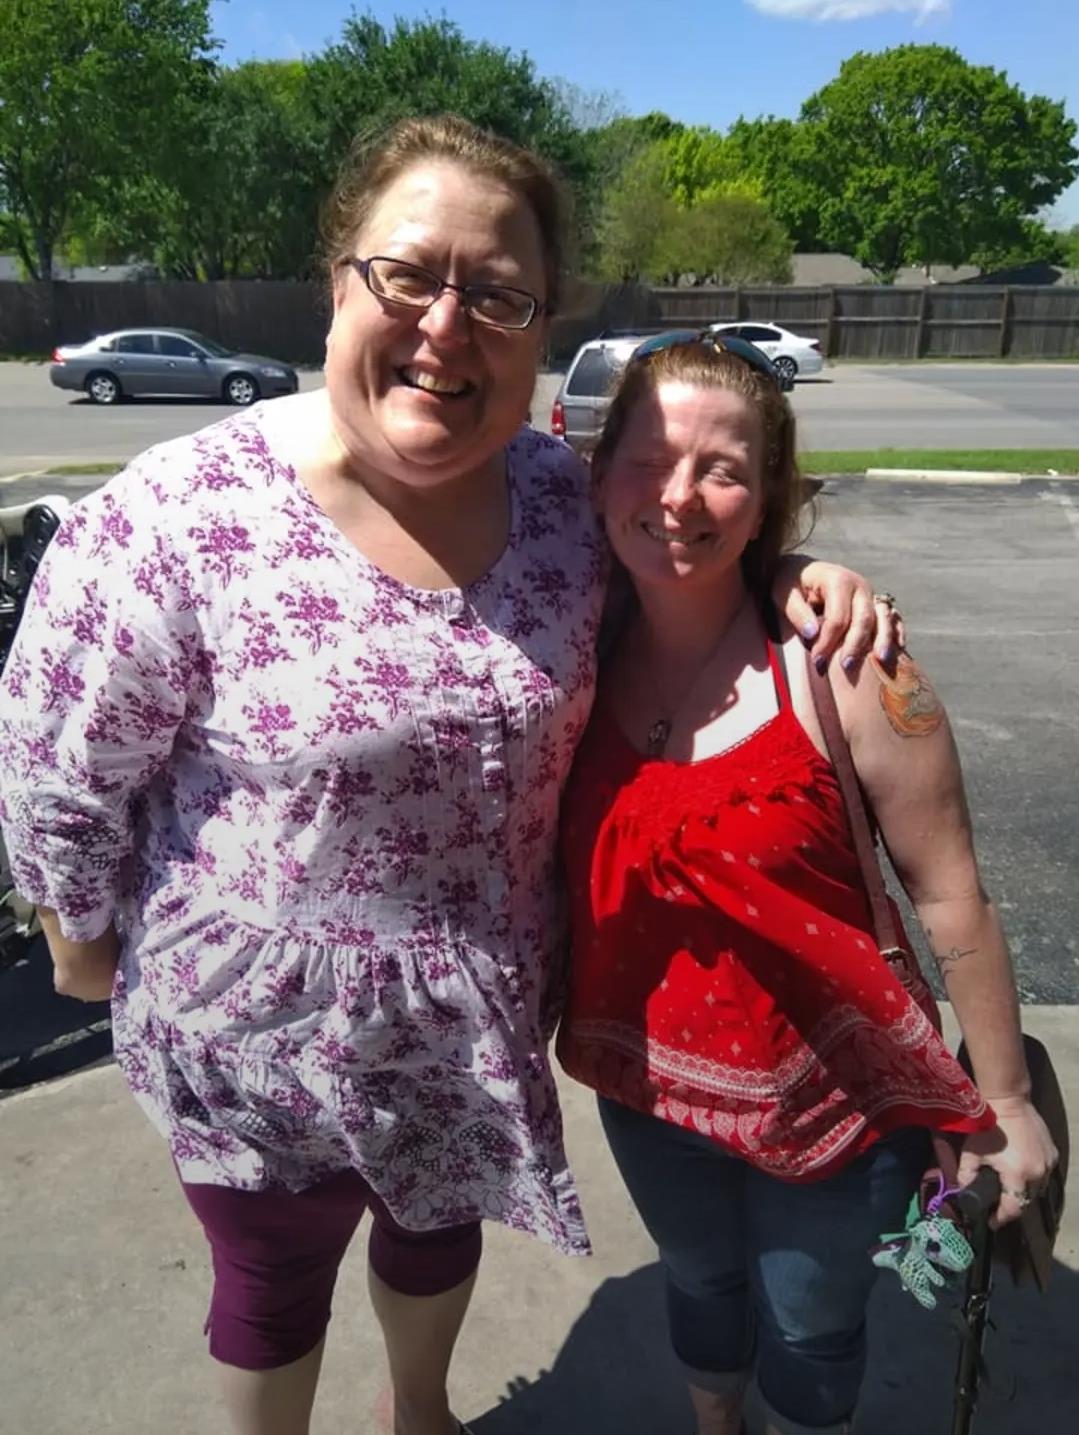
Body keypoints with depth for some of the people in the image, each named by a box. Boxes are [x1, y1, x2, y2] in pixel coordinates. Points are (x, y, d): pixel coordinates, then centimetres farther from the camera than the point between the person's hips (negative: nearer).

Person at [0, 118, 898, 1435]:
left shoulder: (564, 495, -11)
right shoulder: (175, 522, -25)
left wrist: (793, 573, -10)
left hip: (486, 1010, 5)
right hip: (263, 1029, -4)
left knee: (442, 1225, 31)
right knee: (276, 1277, 24)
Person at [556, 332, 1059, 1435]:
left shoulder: (840, 671, -24)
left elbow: (948, 897, -16)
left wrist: (1004, 1100, -7)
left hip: (831, 1094, -3)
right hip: (646, 1083, 4)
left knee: (810, 1324, 24)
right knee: (700, 1285, 31)